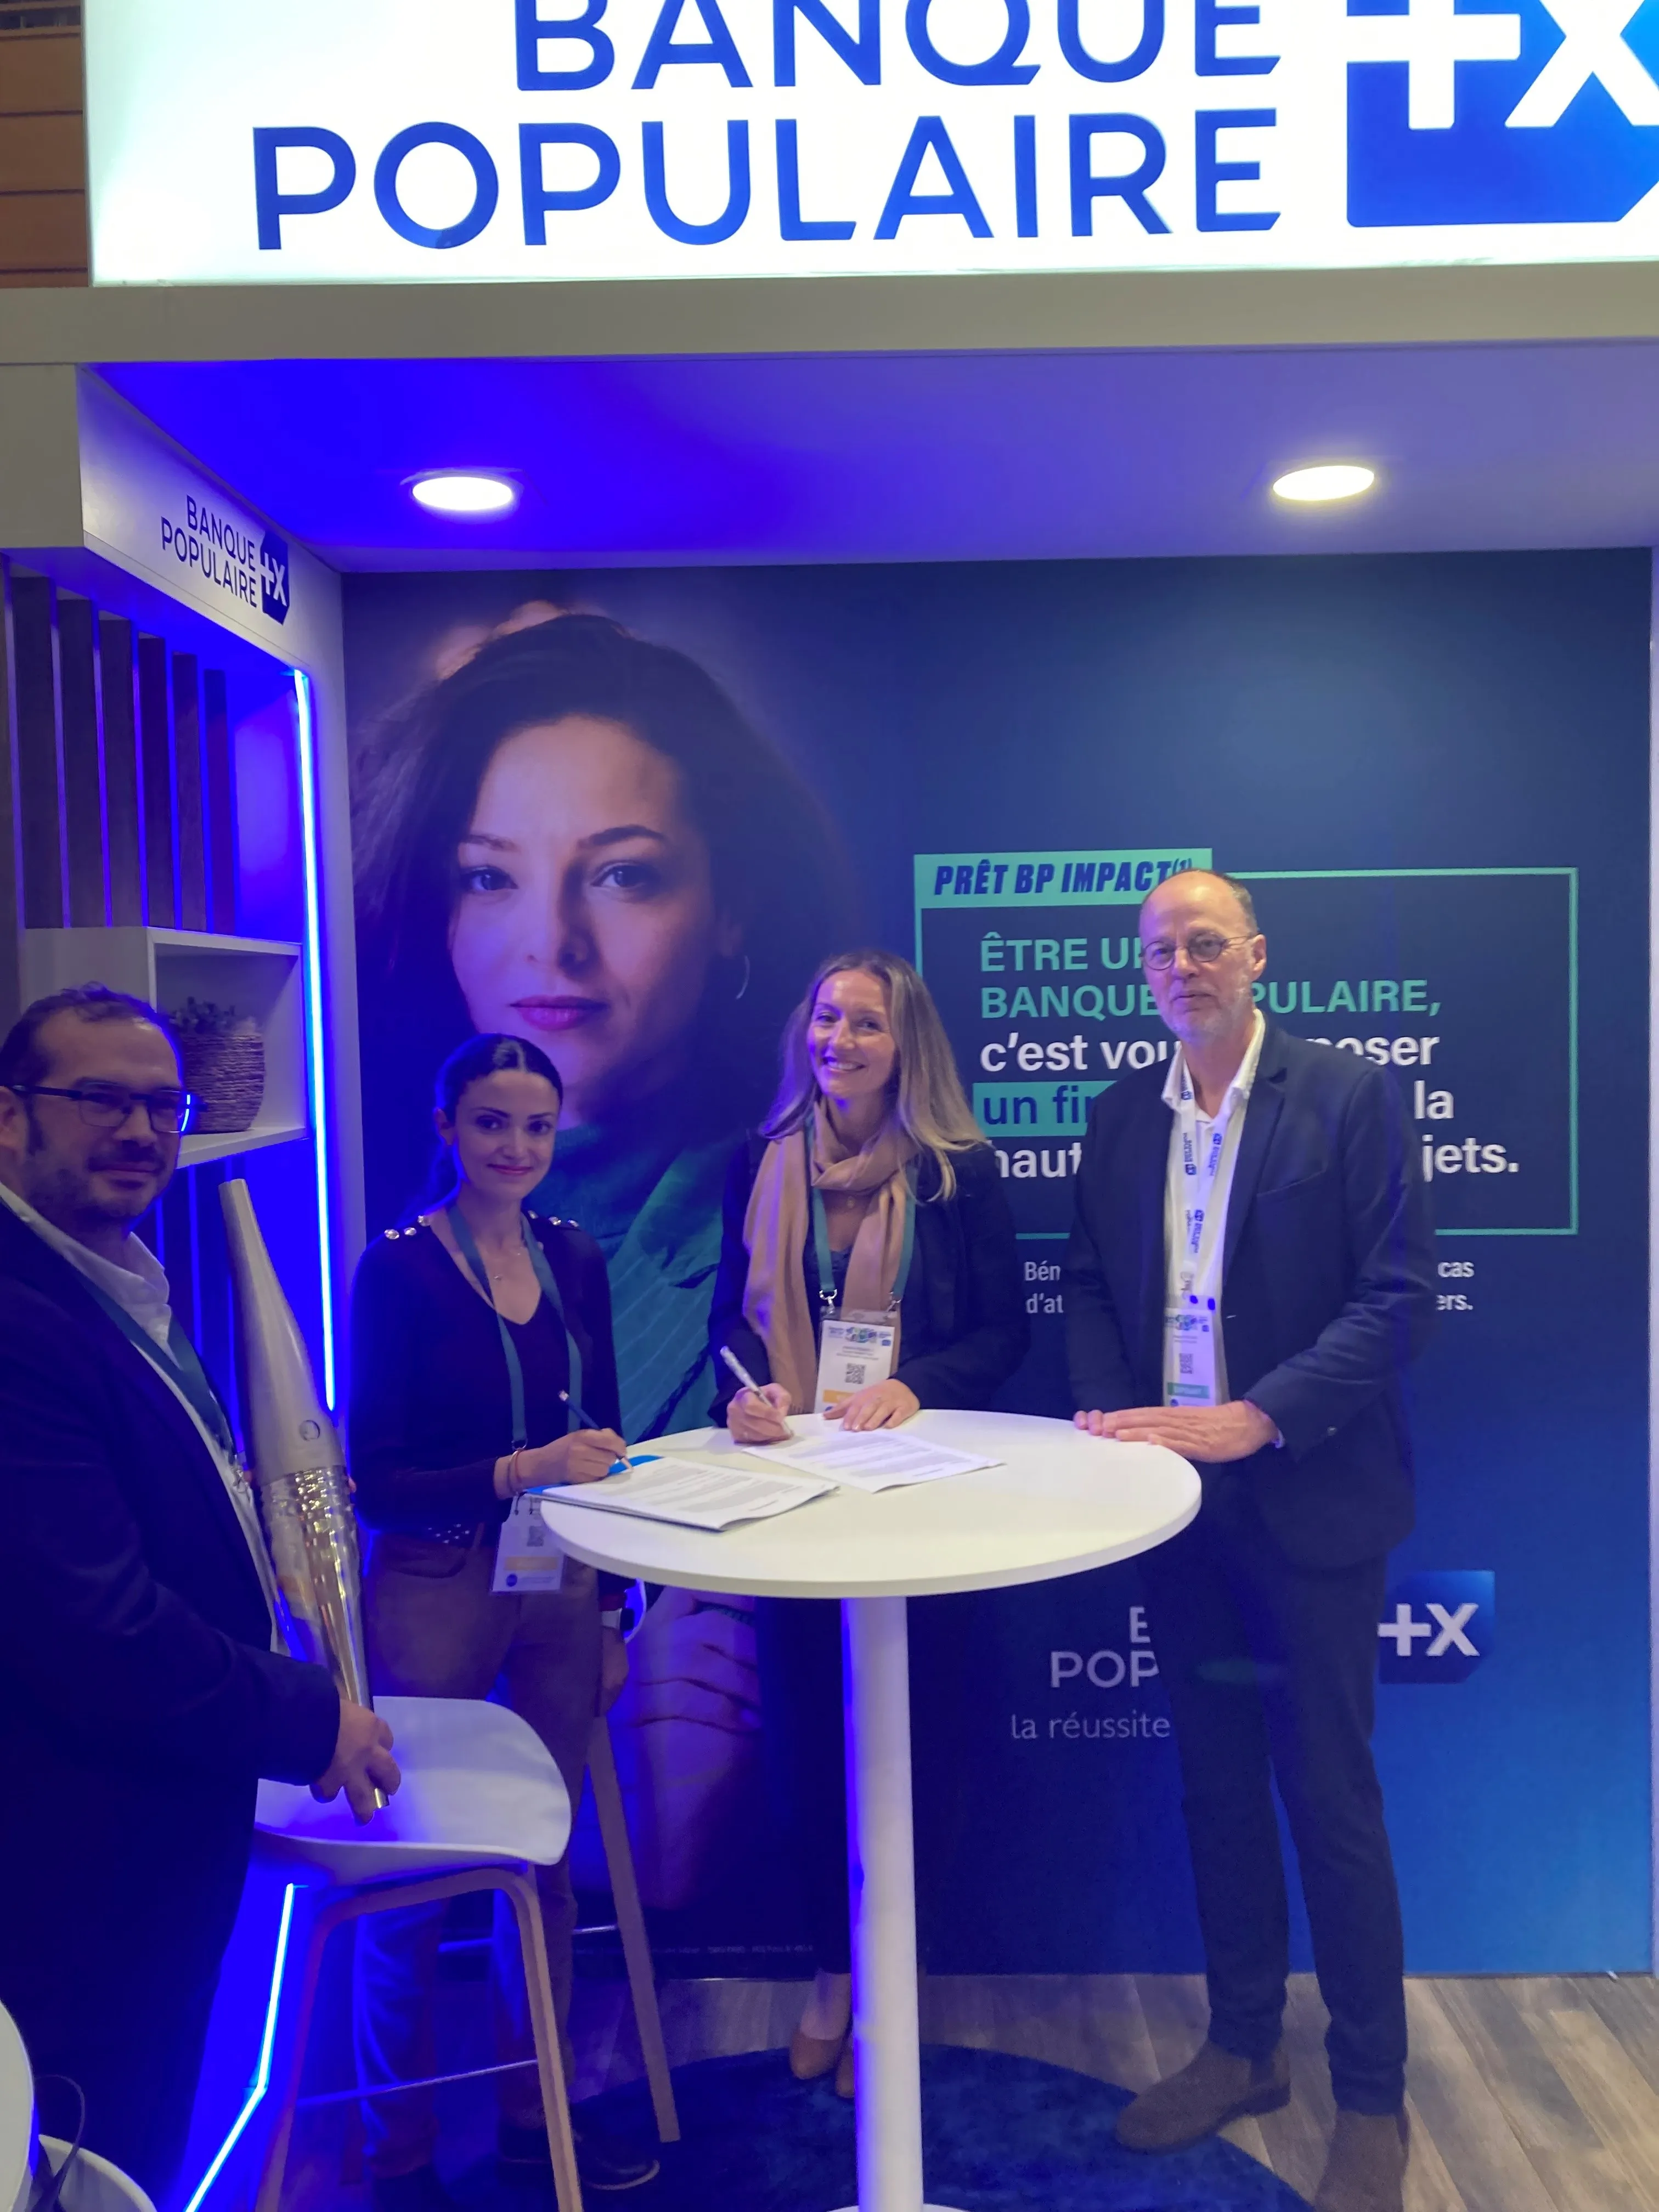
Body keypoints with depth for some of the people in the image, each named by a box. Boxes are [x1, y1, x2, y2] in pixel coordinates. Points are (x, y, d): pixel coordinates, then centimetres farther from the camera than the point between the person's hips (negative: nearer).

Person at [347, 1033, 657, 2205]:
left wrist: (613, 1611, 9)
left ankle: (533, 2108, 35)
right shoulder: (399, 1267, -10)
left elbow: (602, 1444, 9)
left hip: (563, 1592, 4)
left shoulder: (575, 1260, 4)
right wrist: (520, 1471, -24)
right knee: (415, 1883, 6)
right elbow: (376, 1479, -12)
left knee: (547, 1863, 14)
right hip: (437, 1595, -4)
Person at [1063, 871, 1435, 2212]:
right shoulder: (1122, 1118, 7)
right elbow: (1090, 1287, 10)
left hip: (1307, 1501, -4)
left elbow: (1400, 1297, -13)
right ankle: (1243, 2049, 35)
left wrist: (1255, 1418, -21)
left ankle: (1371, 2099, 24)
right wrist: (1110, 1415, -7)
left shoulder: (1351, 1096, -8)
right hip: (1174, 1498, 5)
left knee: (1330, 1797, 5)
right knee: (1217, 1787, 16)